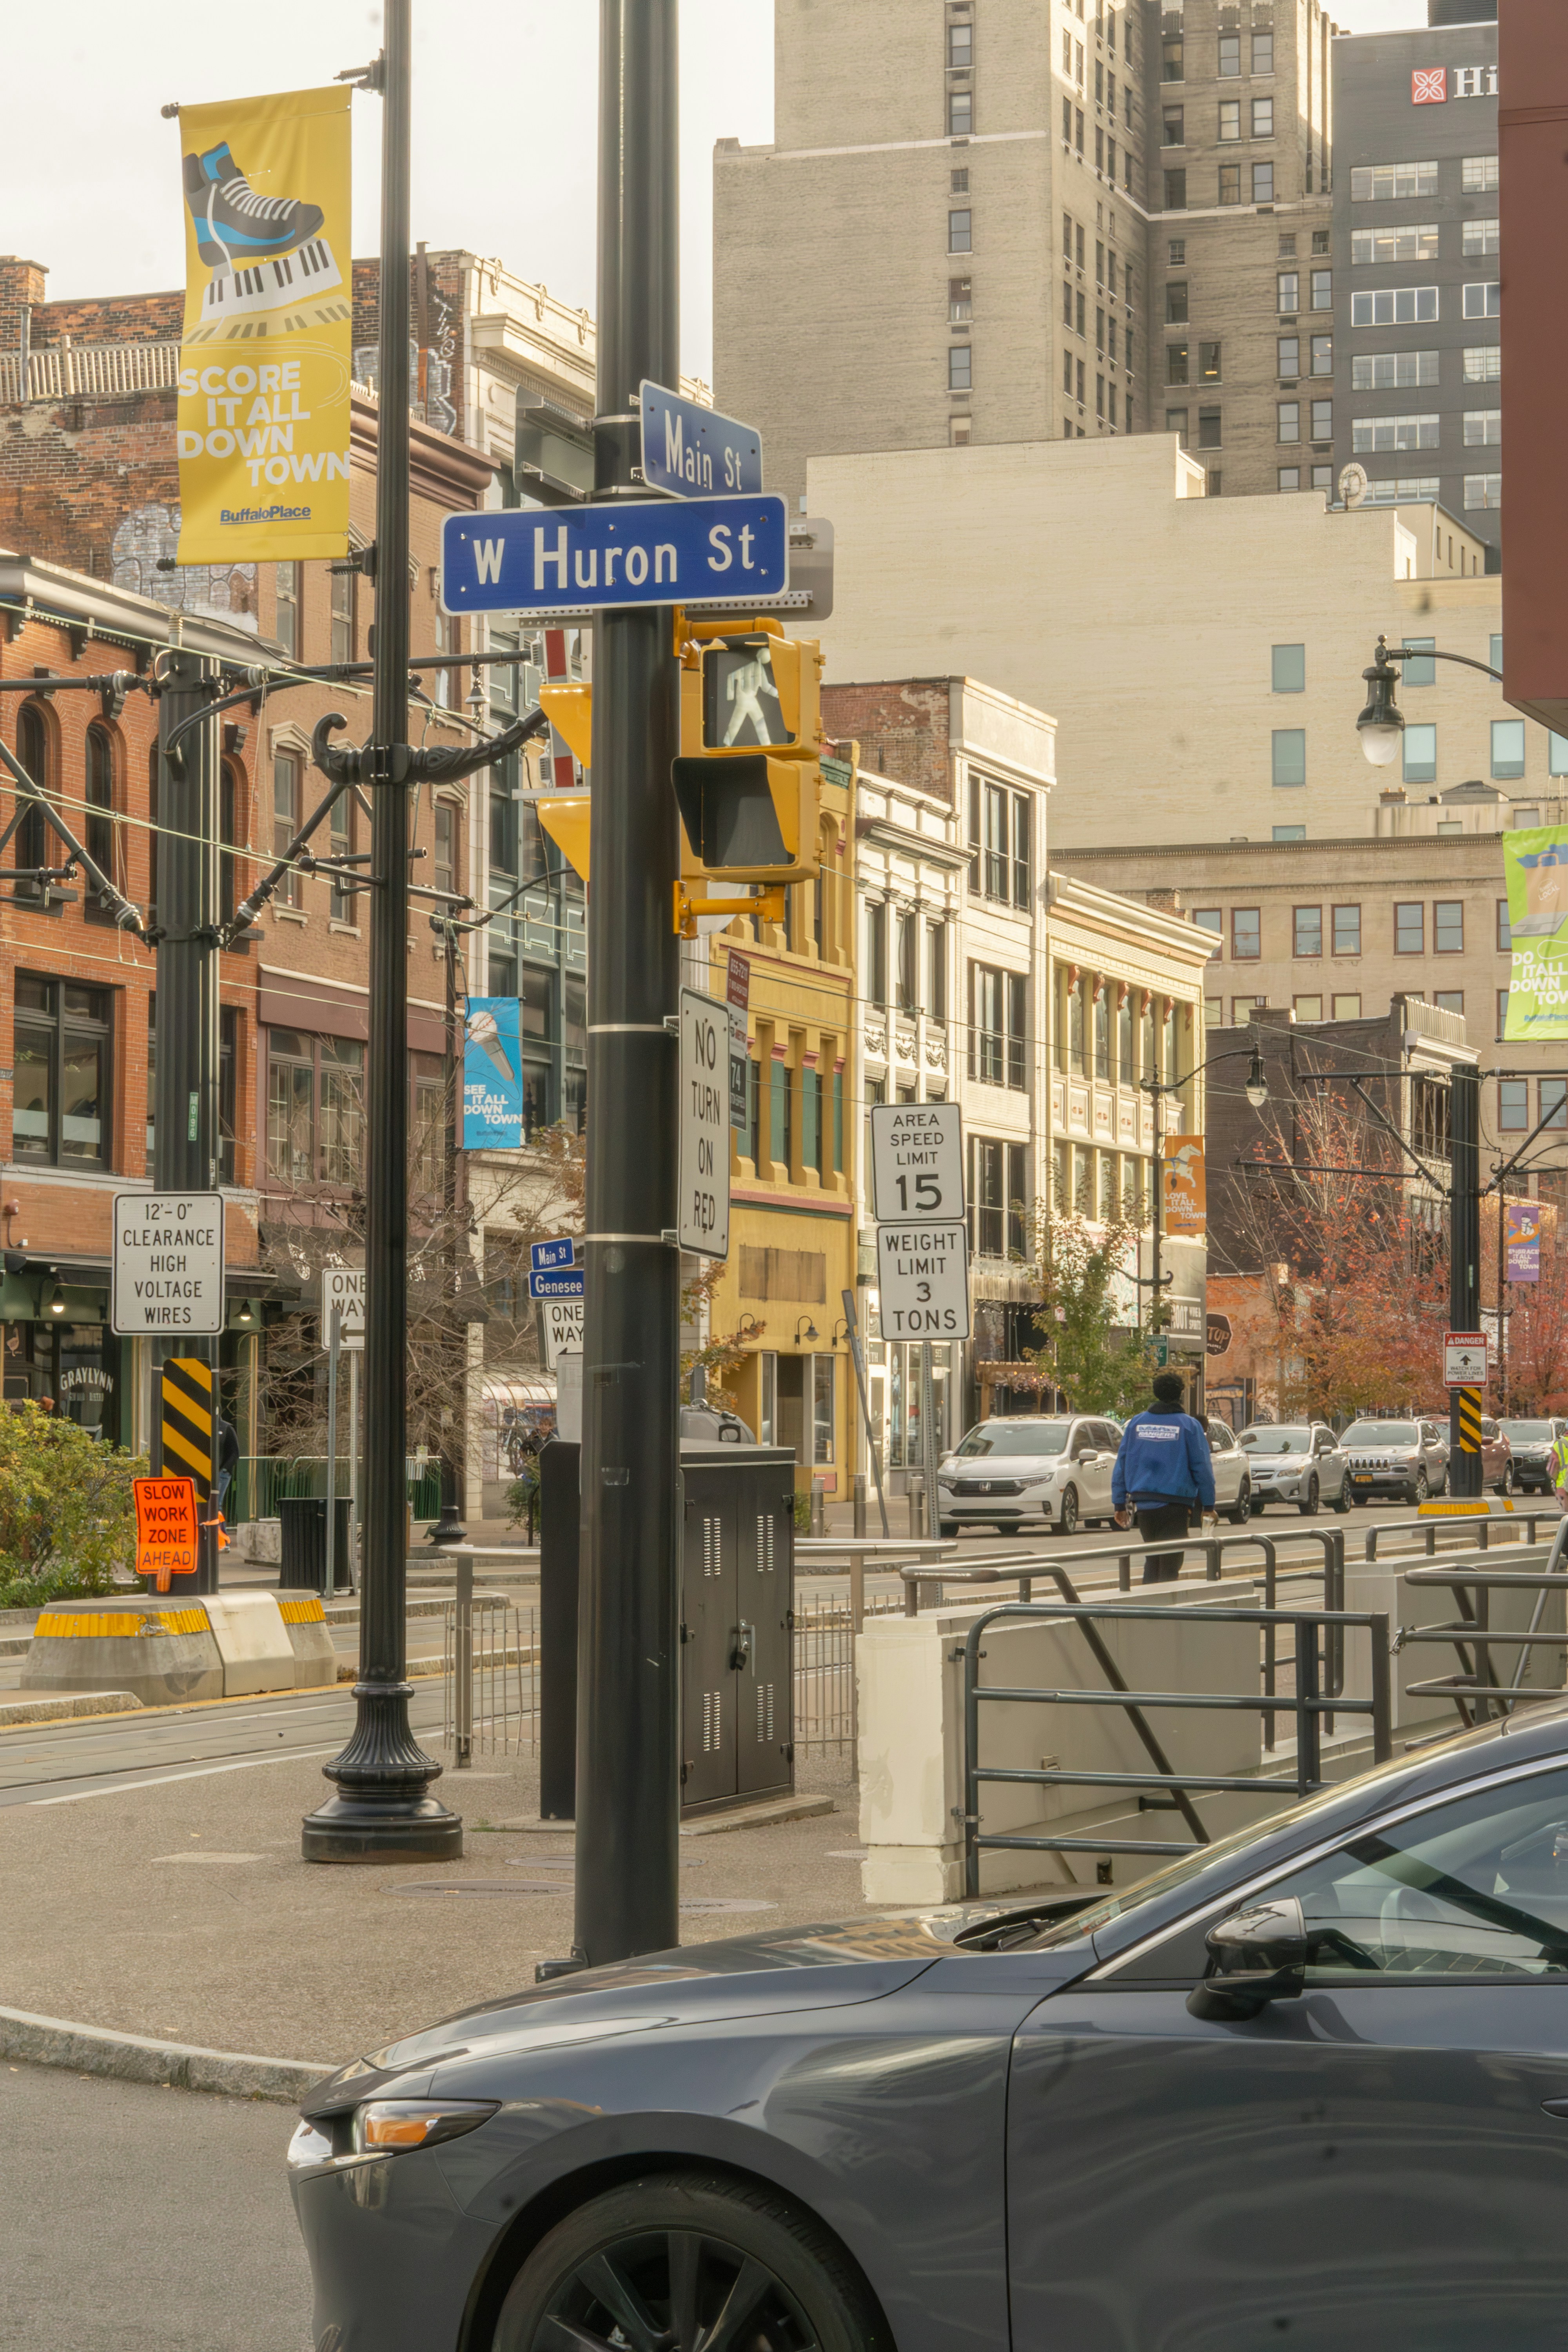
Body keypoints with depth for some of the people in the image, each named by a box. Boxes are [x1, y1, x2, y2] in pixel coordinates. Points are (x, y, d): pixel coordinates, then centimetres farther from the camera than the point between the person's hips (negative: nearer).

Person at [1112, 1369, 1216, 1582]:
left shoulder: (1136, 1423, 6)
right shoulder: (1188, 1426, -5)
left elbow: (1121, 1466, 6)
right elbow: (1202, 1468, -5)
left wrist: (1120, 1504, 10)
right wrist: (1208, 1505, 1)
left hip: (1143, 1504, 4)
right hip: (1175, 1505, -4)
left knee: (1153, 1559, 18)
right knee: (1170, 1563, 1)